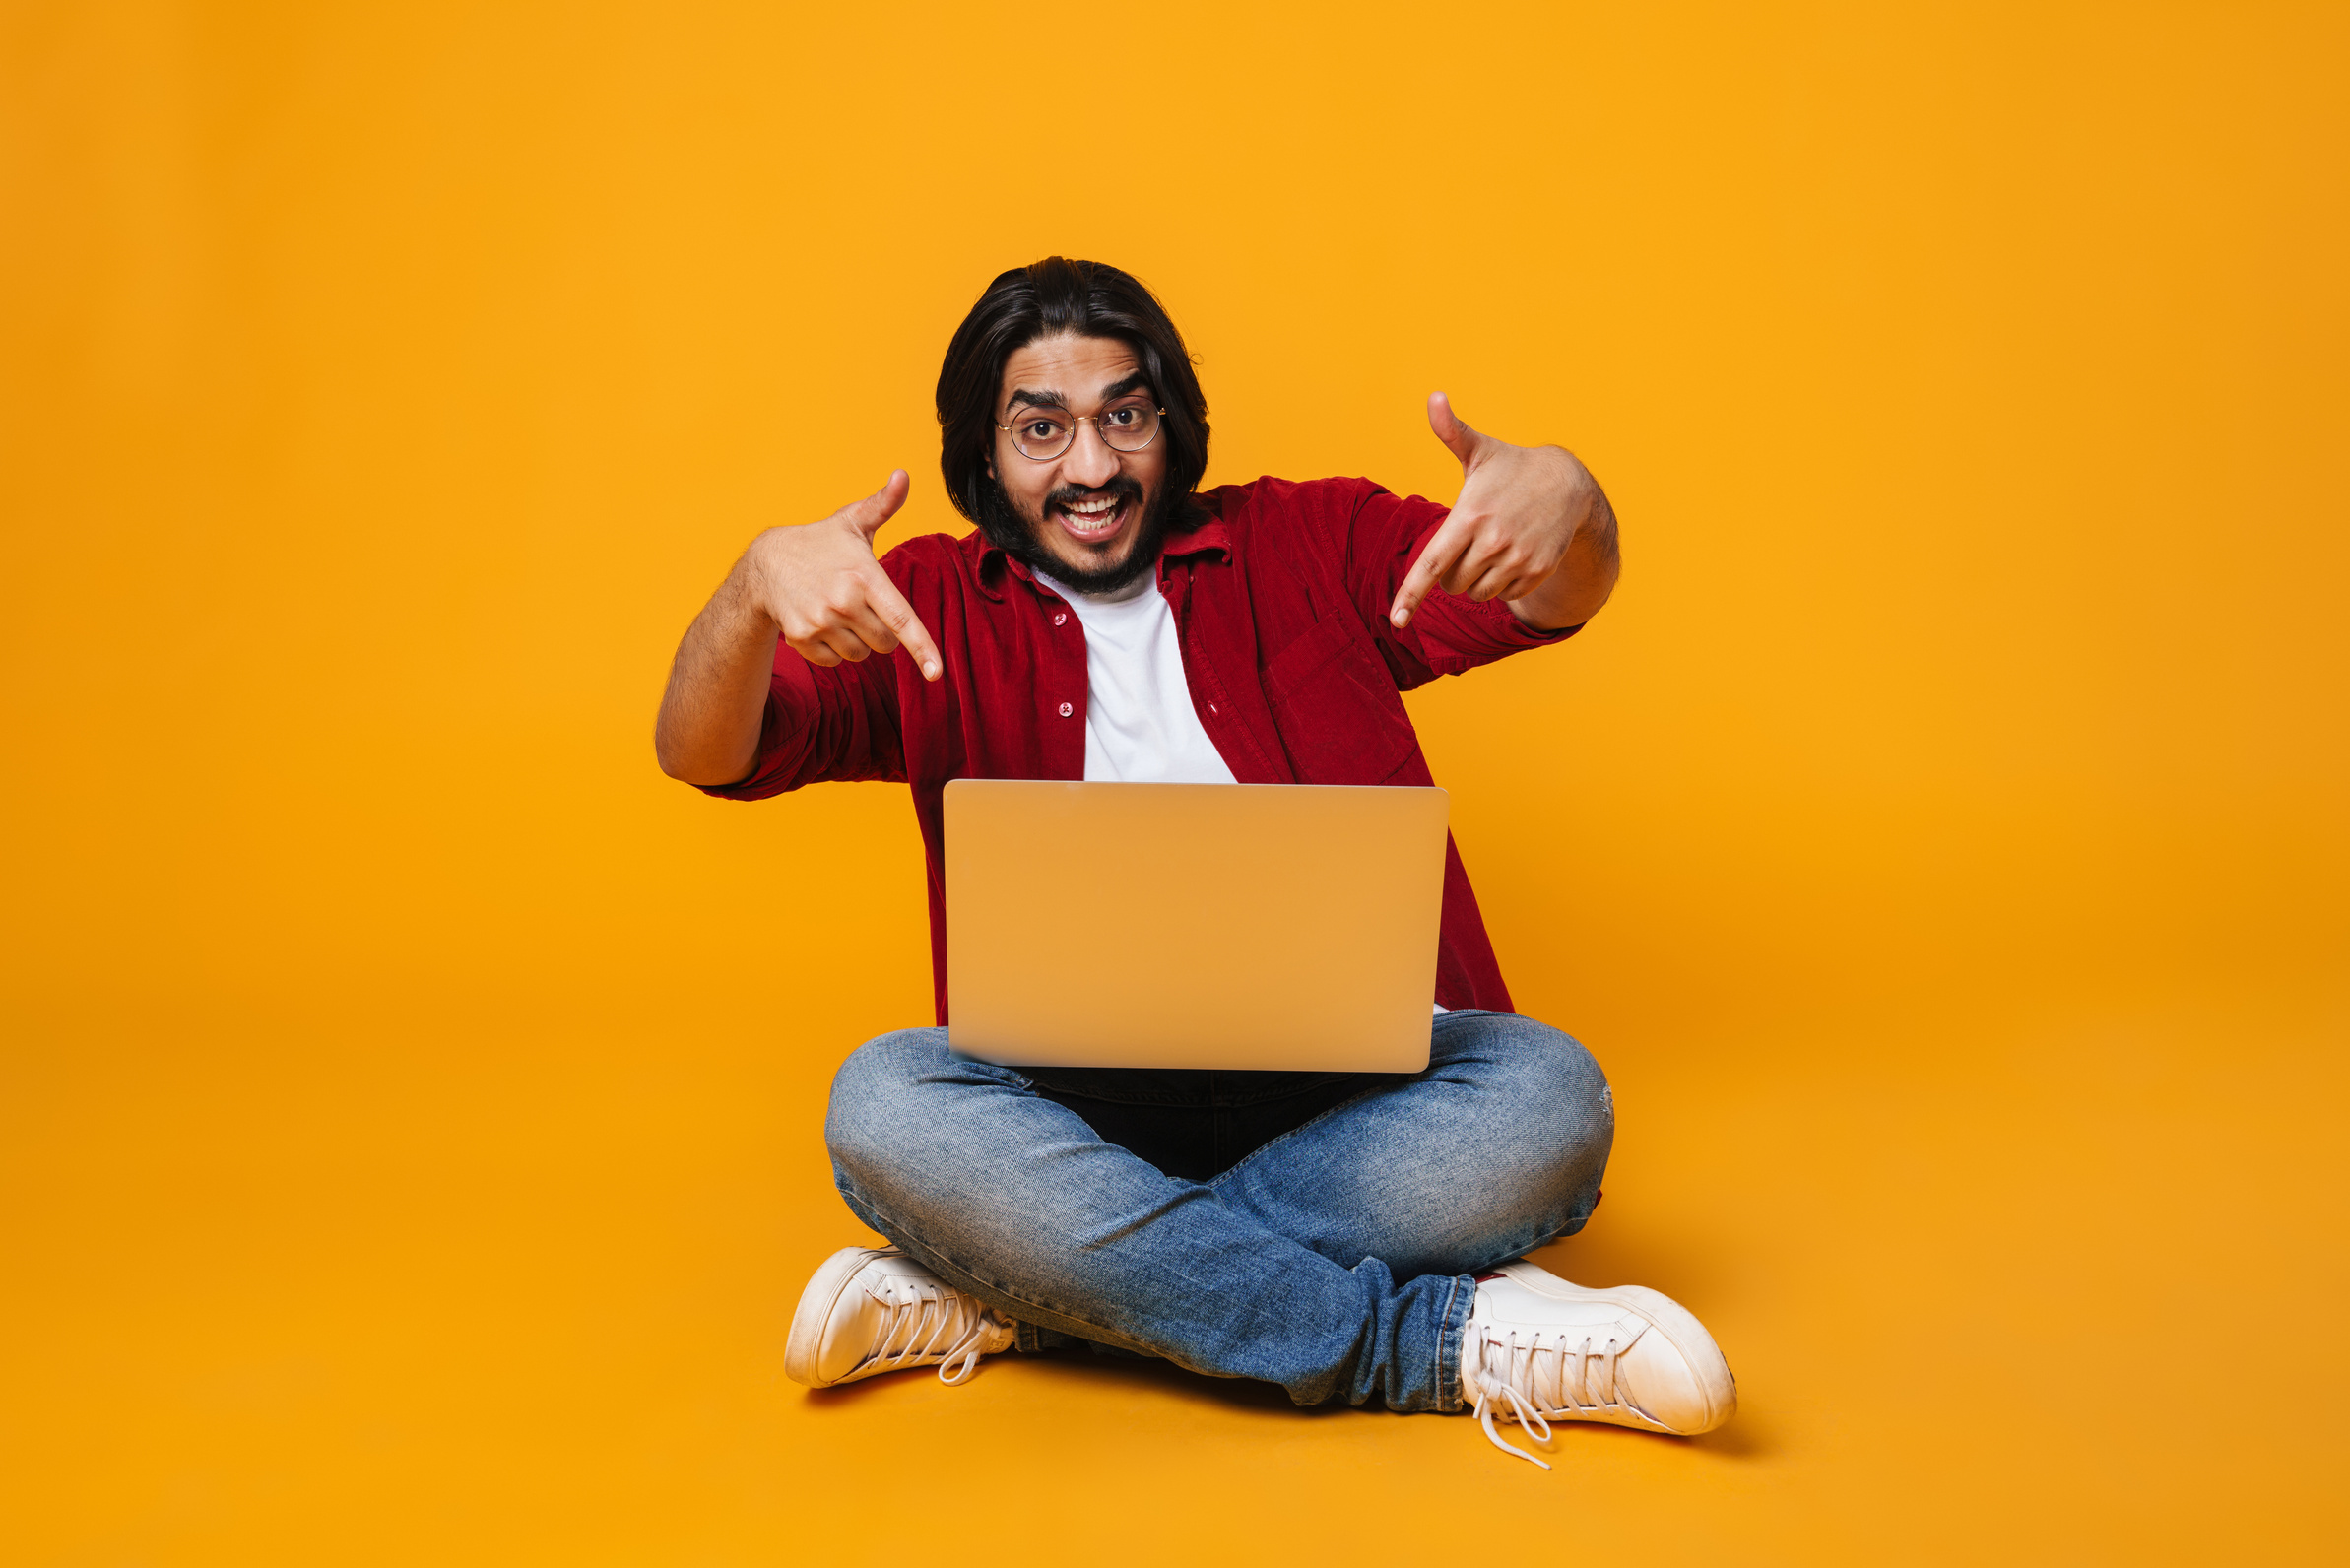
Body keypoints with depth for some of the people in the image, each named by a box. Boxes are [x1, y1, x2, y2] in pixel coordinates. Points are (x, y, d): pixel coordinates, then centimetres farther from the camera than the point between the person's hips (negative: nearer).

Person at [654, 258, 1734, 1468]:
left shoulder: (1306, 546, 14)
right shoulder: (932, 608, 11)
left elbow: (1557, 596, 1)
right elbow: (704, 755, -1)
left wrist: (1565, 499, -24)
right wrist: (756, 587, -24)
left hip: (1343, 1074, 1)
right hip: (1074, 1102, 0)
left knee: (1548, 1095, -27)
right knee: (884, 1106, -30)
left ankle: (1008, 1299, -24)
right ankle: (1442, 1342, -26)